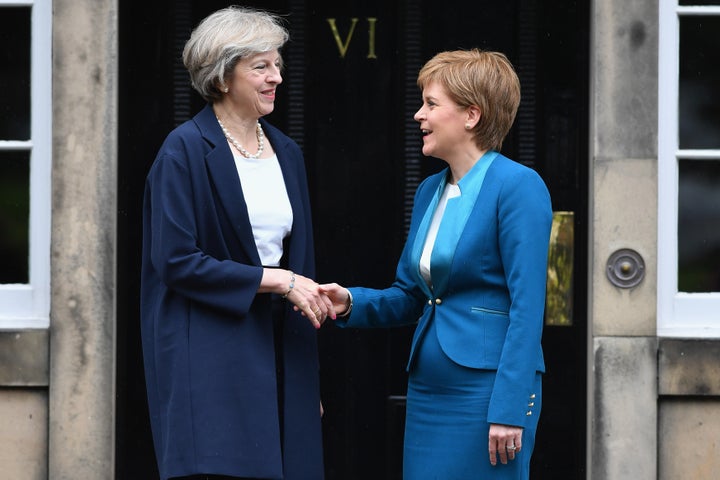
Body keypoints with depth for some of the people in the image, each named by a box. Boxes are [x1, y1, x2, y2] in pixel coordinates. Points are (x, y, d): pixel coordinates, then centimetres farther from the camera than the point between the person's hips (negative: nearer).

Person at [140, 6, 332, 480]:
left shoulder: (286, 152, 14)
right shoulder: (186, 151, -7)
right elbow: (176, 261, -14)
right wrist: (273, 280, -15)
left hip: (276, 350, 6)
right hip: (211, 362, -6)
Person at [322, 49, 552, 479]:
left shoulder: (518, 186, -10)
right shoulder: (430, 192, 14)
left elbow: (527, 306, -15)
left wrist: (509, 410, -20)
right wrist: (352, 303, 1)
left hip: (486, 389, -8)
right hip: (428, 390, 8)